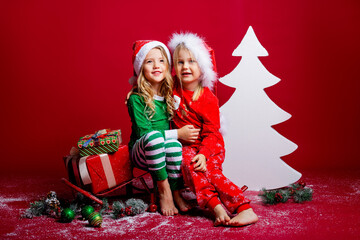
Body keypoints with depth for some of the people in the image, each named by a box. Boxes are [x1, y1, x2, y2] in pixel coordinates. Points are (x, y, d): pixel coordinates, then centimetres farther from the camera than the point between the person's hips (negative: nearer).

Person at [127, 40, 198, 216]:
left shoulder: (170, 95, 6)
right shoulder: (136, 98, -10)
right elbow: (143, 131, -16)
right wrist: (177, 134, -19)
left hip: (162, 150, 3)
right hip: (141, 152, -3)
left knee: (174, 144, -32)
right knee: (154, 135, -36)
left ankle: (176, 193, -19)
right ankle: (163, 190, -24)